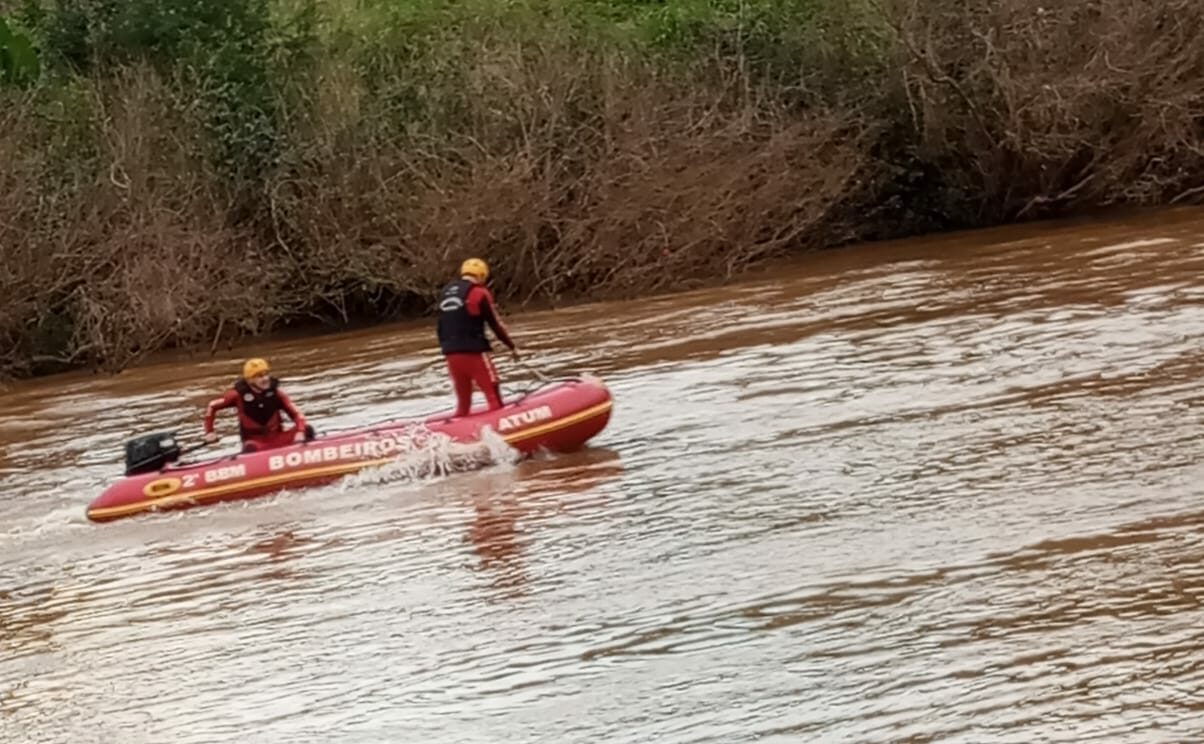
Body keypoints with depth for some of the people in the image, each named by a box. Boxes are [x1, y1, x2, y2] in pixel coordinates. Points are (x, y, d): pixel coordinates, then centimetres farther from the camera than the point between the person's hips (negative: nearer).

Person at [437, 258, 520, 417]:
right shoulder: (479, 293, -6)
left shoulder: (445, 293, 13)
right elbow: (496, 324, -4)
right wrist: (512, 346, 5)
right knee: (493, 393, -2)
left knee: (463, 398, 14)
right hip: (473, 351, -6)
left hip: (451, 353, 6)